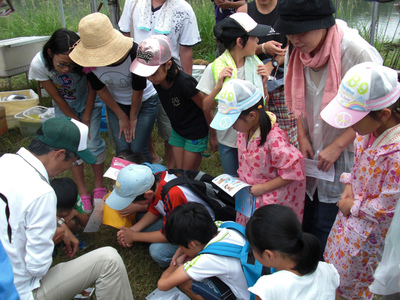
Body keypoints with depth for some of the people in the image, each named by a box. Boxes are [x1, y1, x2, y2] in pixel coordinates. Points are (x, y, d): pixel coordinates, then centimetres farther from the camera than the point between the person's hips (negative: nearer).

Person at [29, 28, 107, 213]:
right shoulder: (39, 65, -30)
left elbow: (92, 89, -15)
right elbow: (57, 98, -16)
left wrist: (86, 118, -9)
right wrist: (76, 122, -10)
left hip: (88, 103, -1)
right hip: (64, 108, 1)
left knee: (93, 144, -6)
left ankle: (99, 186, 17)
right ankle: (82, 192, 12)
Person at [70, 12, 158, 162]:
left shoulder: (134, 54, -35)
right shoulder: (90, 61, -23)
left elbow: (138, 91, -20)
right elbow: (100, 90, -7)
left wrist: (133, 118, -6)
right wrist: (121, 117, 0)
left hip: (144, 101, -3)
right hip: (116, 103, 3)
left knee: (138, 149, -7)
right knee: (122, 149, -1)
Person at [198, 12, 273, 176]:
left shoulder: (256, 64, -3)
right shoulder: (215, 68, -13)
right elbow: (206, 108, -9)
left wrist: (263, 83, -11)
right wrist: (218, 86, -23)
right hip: (229, 139, -2)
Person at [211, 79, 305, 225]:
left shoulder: (274, 139, -28)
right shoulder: (244, 130, -3)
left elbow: (293, 172, -24)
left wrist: (263, 188, -21)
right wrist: (240, 180, 5)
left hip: (270, 201, -7)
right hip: (248, 196, 7)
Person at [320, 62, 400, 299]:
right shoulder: (369, 128, -14)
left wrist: (353, 207, -13)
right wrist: (349, 187, -6)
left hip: (371, 226, -7)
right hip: (352, 208, 7)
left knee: (352, 278, 17)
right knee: (335, 258, 27)